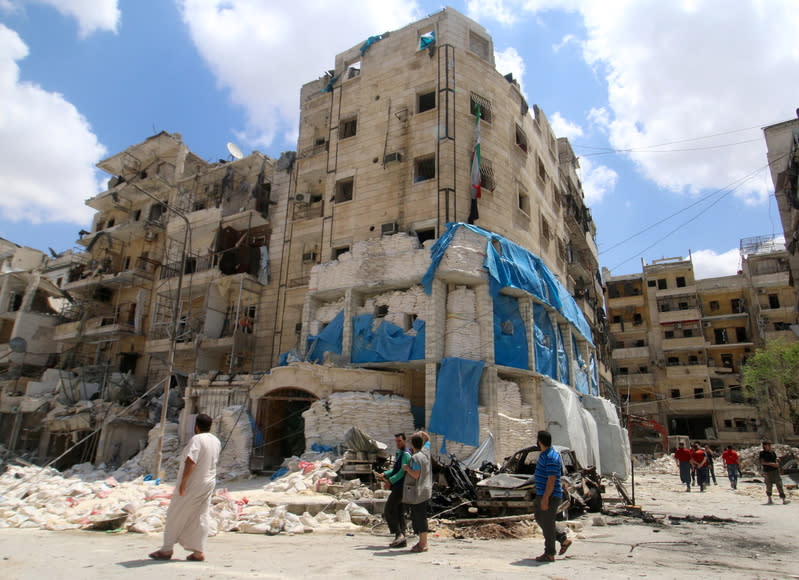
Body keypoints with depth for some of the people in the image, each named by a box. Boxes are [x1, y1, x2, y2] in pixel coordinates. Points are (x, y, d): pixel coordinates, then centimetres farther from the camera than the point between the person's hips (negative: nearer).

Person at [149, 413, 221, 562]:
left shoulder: (197, 439, -16)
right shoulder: (216, 441, 8)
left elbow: (190, 461, -25)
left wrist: (183, 482, -21)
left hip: (193, 484, -7)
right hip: (209, 483, 7)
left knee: (175, 515, 7)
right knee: (200, 517, 10)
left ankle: (166, 549, 16)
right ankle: (199, 551, 9)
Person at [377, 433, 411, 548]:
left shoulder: (406, 454, -12)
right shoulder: (398, 453, 18)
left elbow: (402, 471, -20)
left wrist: (390, 481, -22)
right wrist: (385, 474, 6)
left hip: (401, 486, -10)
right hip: (397, 487, 10)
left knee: (388, 510, -8)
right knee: (399, 512, 10)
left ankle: (399, 534, -7)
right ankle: (401, 539, 13)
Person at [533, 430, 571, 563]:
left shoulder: (551, 458, -22)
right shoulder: (544, 455, 10)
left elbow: (552, 480, -25)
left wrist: (545, 499, -25)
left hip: (550, 496, -10)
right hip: (541, 494, 10)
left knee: (547, 524, 0)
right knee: (540, 519, 17)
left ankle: (549, 554, 11)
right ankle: (564, 539, 25)